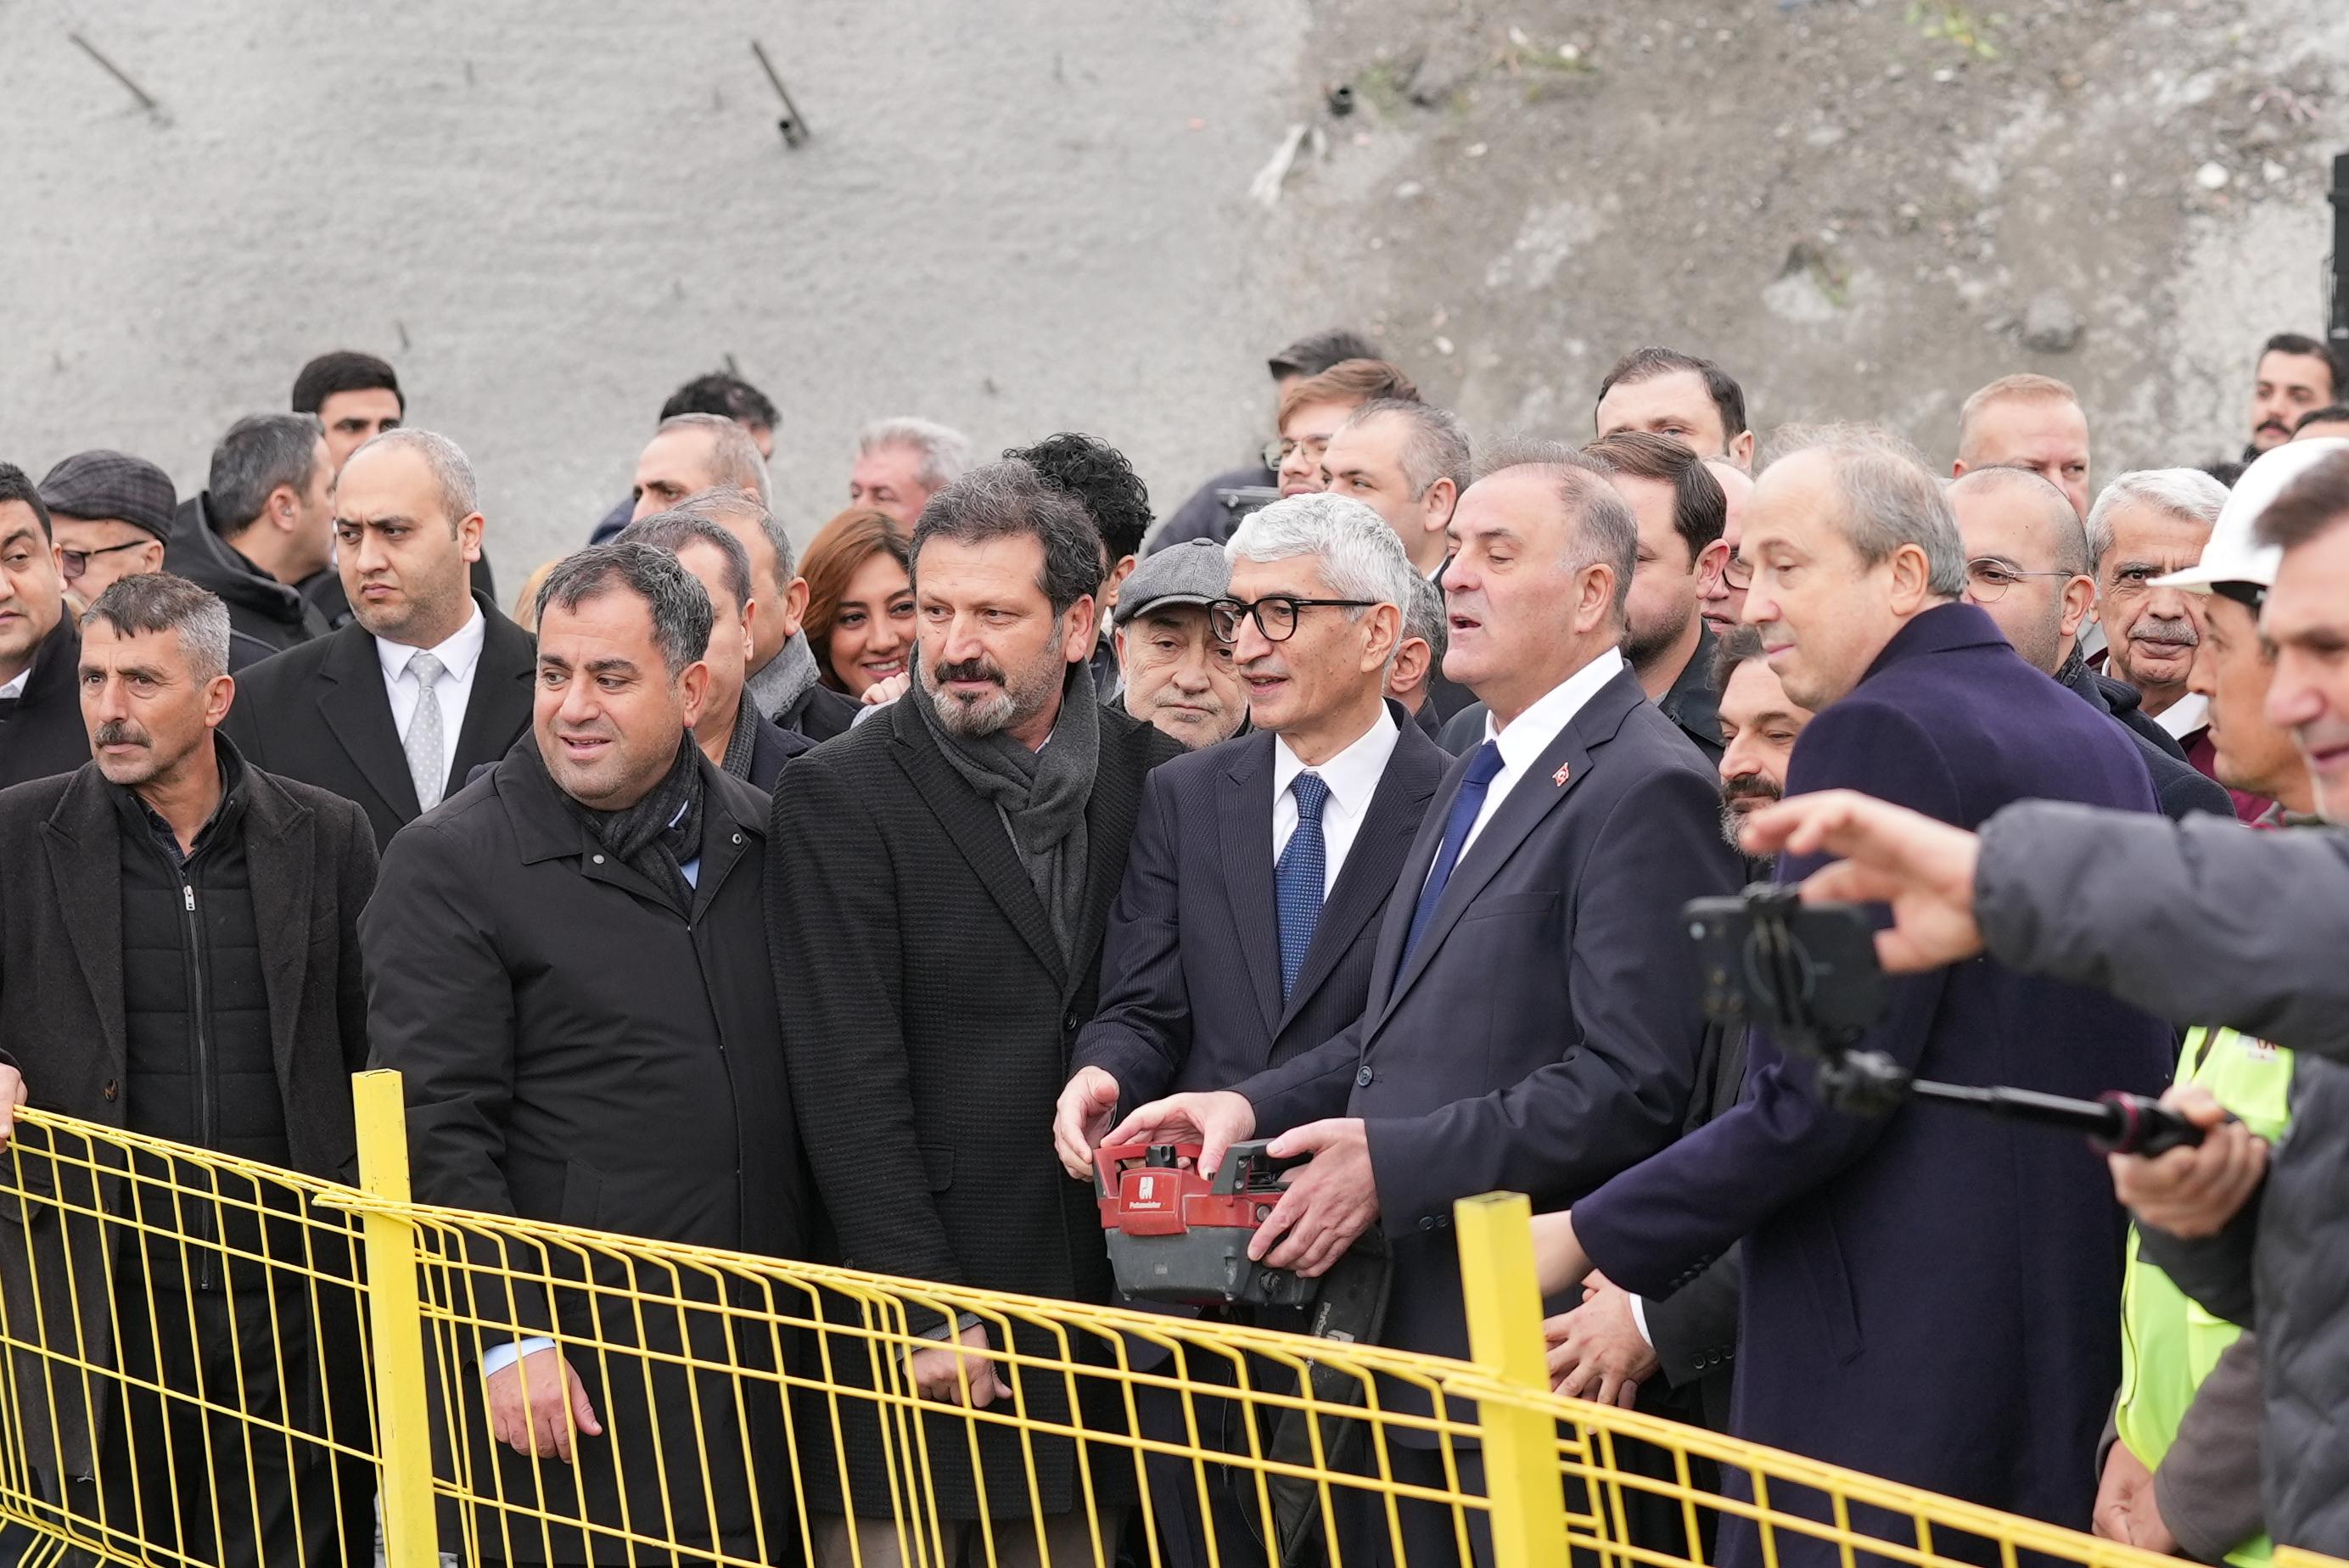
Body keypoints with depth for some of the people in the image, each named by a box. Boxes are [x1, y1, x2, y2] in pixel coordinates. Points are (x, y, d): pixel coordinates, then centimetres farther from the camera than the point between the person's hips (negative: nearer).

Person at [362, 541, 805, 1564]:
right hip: (567, 1371, -5)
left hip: (758, 1349, 5)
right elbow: (438, 1129, -10)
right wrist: (508, 1340, -16)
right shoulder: (448, 866, -6)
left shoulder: (758, 837, 10)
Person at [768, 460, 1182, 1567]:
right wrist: (926, 1313, -13)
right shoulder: (843, 795, -4)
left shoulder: (1153, 780, 7)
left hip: (1104, 1300, 3)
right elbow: (849, 1081, -9)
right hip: (913, 1316, -3)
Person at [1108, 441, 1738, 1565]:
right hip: (1406, 1336, 9)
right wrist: (1255, 1104, 7)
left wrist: (1394, 1162, -19)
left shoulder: (1646, 789, -13)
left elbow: (1631, 1084, -20)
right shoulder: (1482, 774, 20)